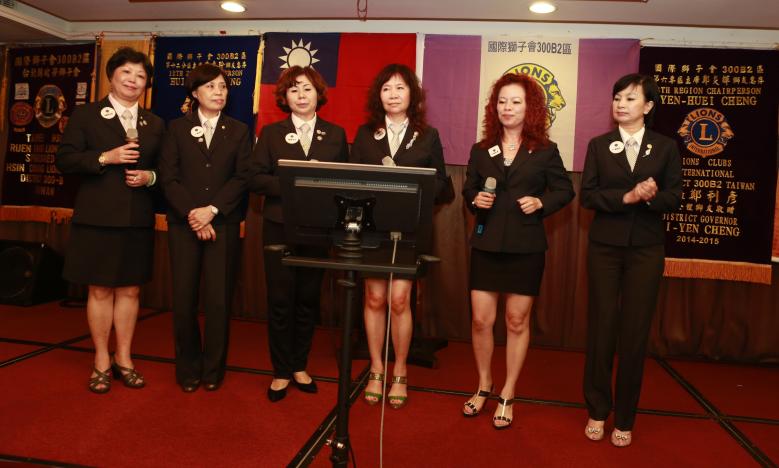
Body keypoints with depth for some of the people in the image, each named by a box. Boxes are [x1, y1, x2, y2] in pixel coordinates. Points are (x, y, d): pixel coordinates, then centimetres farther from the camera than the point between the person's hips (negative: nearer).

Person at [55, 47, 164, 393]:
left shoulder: (155, 124, 13)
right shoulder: (85, 115, 4)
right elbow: (64, 160, -2)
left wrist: (150, 176, -7)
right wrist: (104, 158, -15)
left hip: (138, 220, 3)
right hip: (98, 218, -3)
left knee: (130, 290, 8)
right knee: (100, 290, 4)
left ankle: (123, 359, 21)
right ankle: (101, 361, 18)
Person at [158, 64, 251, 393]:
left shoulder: (238, 131, 11)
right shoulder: (177, 128, 10)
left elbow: (242, 178, 0)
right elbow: (168, 177, 1)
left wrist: (211, 210, -12)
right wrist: (192, 214, -11)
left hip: (224, 224, 0)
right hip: (183, 223, 0)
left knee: (219, 299, -1)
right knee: (184, 298, 1)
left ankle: (213, 370, 13)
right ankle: (188, 369, 18)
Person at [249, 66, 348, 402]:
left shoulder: (336, 134, 9)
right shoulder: (271, 133, 7)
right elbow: (256, 178, -1)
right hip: (280, 226, -1)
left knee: (308, 298, 8)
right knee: (280, 299, 1)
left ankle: (299, 366, 24)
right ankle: (281, 371, 15)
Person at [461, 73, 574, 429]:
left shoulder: (545, 150, 2)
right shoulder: (481, 150, 9)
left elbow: (565, 190, 6)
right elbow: (468, 188, 14)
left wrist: (541, 203, -12)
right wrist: (475, 199, -7)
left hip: (526, 246, -2)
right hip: (486, 243, 2)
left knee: (517, 321, 6)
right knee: (480, 320, 4)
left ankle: (507, 395, 22)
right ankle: (484, 385, 26)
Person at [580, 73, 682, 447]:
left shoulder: (666, 147, 4)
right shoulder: (599, 145, 5)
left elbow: (674, 198, 0)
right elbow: (587, 195, -4)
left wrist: (652, 197, -21)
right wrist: (626, 197, -18)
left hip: (646, 249, 0)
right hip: (604, 246, 0)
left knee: (635, 332, 4)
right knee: (601, 328, 5)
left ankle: (625, 419, 18)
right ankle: (597, 411, 20)